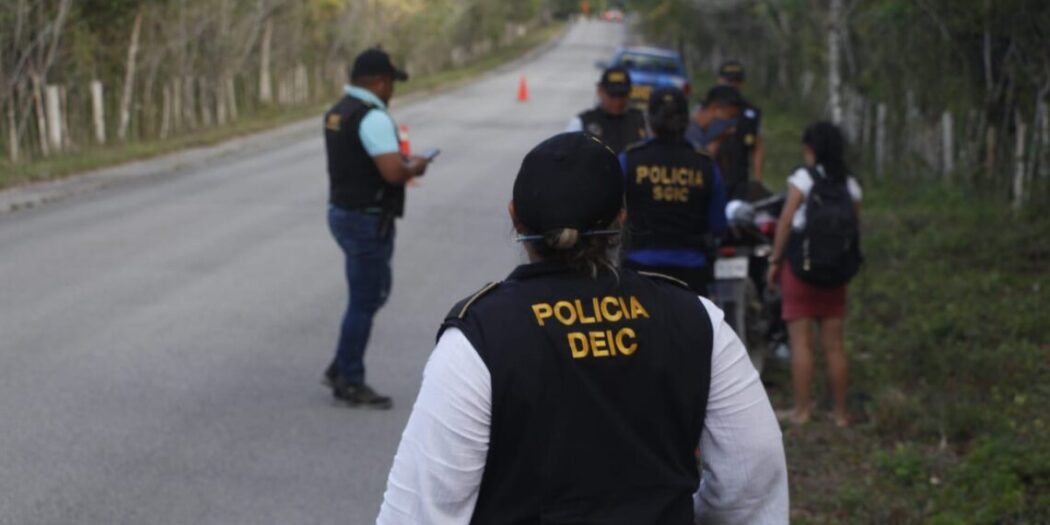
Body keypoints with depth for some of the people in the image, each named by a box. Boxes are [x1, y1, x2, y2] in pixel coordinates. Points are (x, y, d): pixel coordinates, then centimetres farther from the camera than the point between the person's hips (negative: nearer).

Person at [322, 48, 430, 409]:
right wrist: (414, 166, -7)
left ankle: (341, 369, 21)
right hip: (368, 220, -10)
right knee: (364, 301, 0)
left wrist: (401, 163, 15)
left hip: (342, 212, 10)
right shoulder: (373, 118, -20)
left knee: (374, 293, 19)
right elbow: (393, 172, -28)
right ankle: (350, 383, 9)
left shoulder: (337, 113, 10)